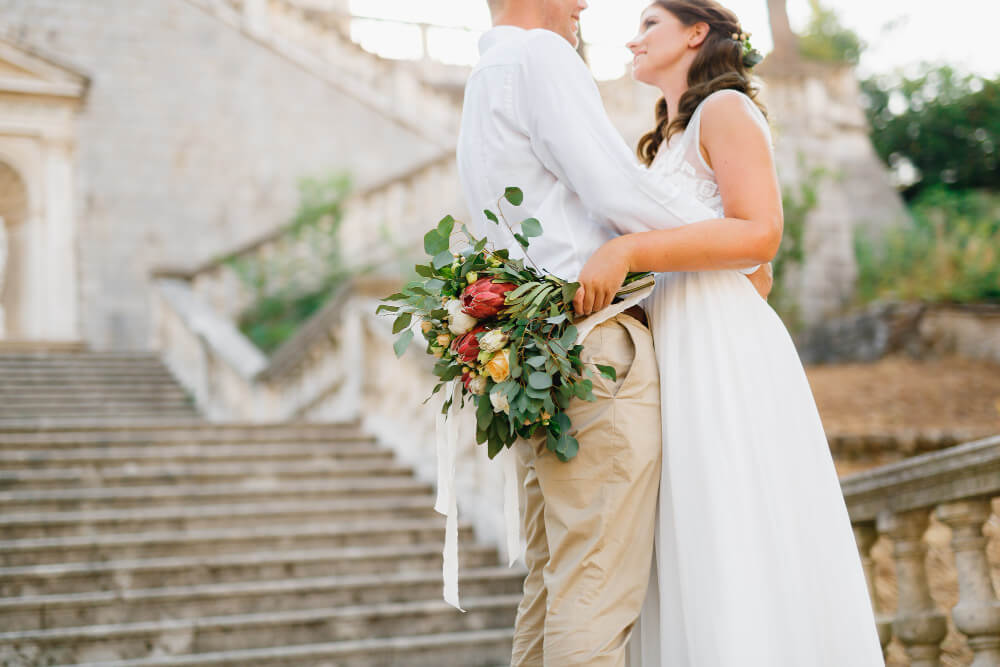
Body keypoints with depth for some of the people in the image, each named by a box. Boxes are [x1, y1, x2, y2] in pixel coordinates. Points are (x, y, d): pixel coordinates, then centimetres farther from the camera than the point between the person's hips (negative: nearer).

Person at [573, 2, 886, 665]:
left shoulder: (726, 109, 0)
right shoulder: (668, 141, 25)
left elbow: (759, 232, -14)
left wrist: (627, 250, -20)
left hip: (724, 352, -8)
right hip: (677, 359, 8)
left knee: (739, 551, -11)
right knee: (691, 565, 4)